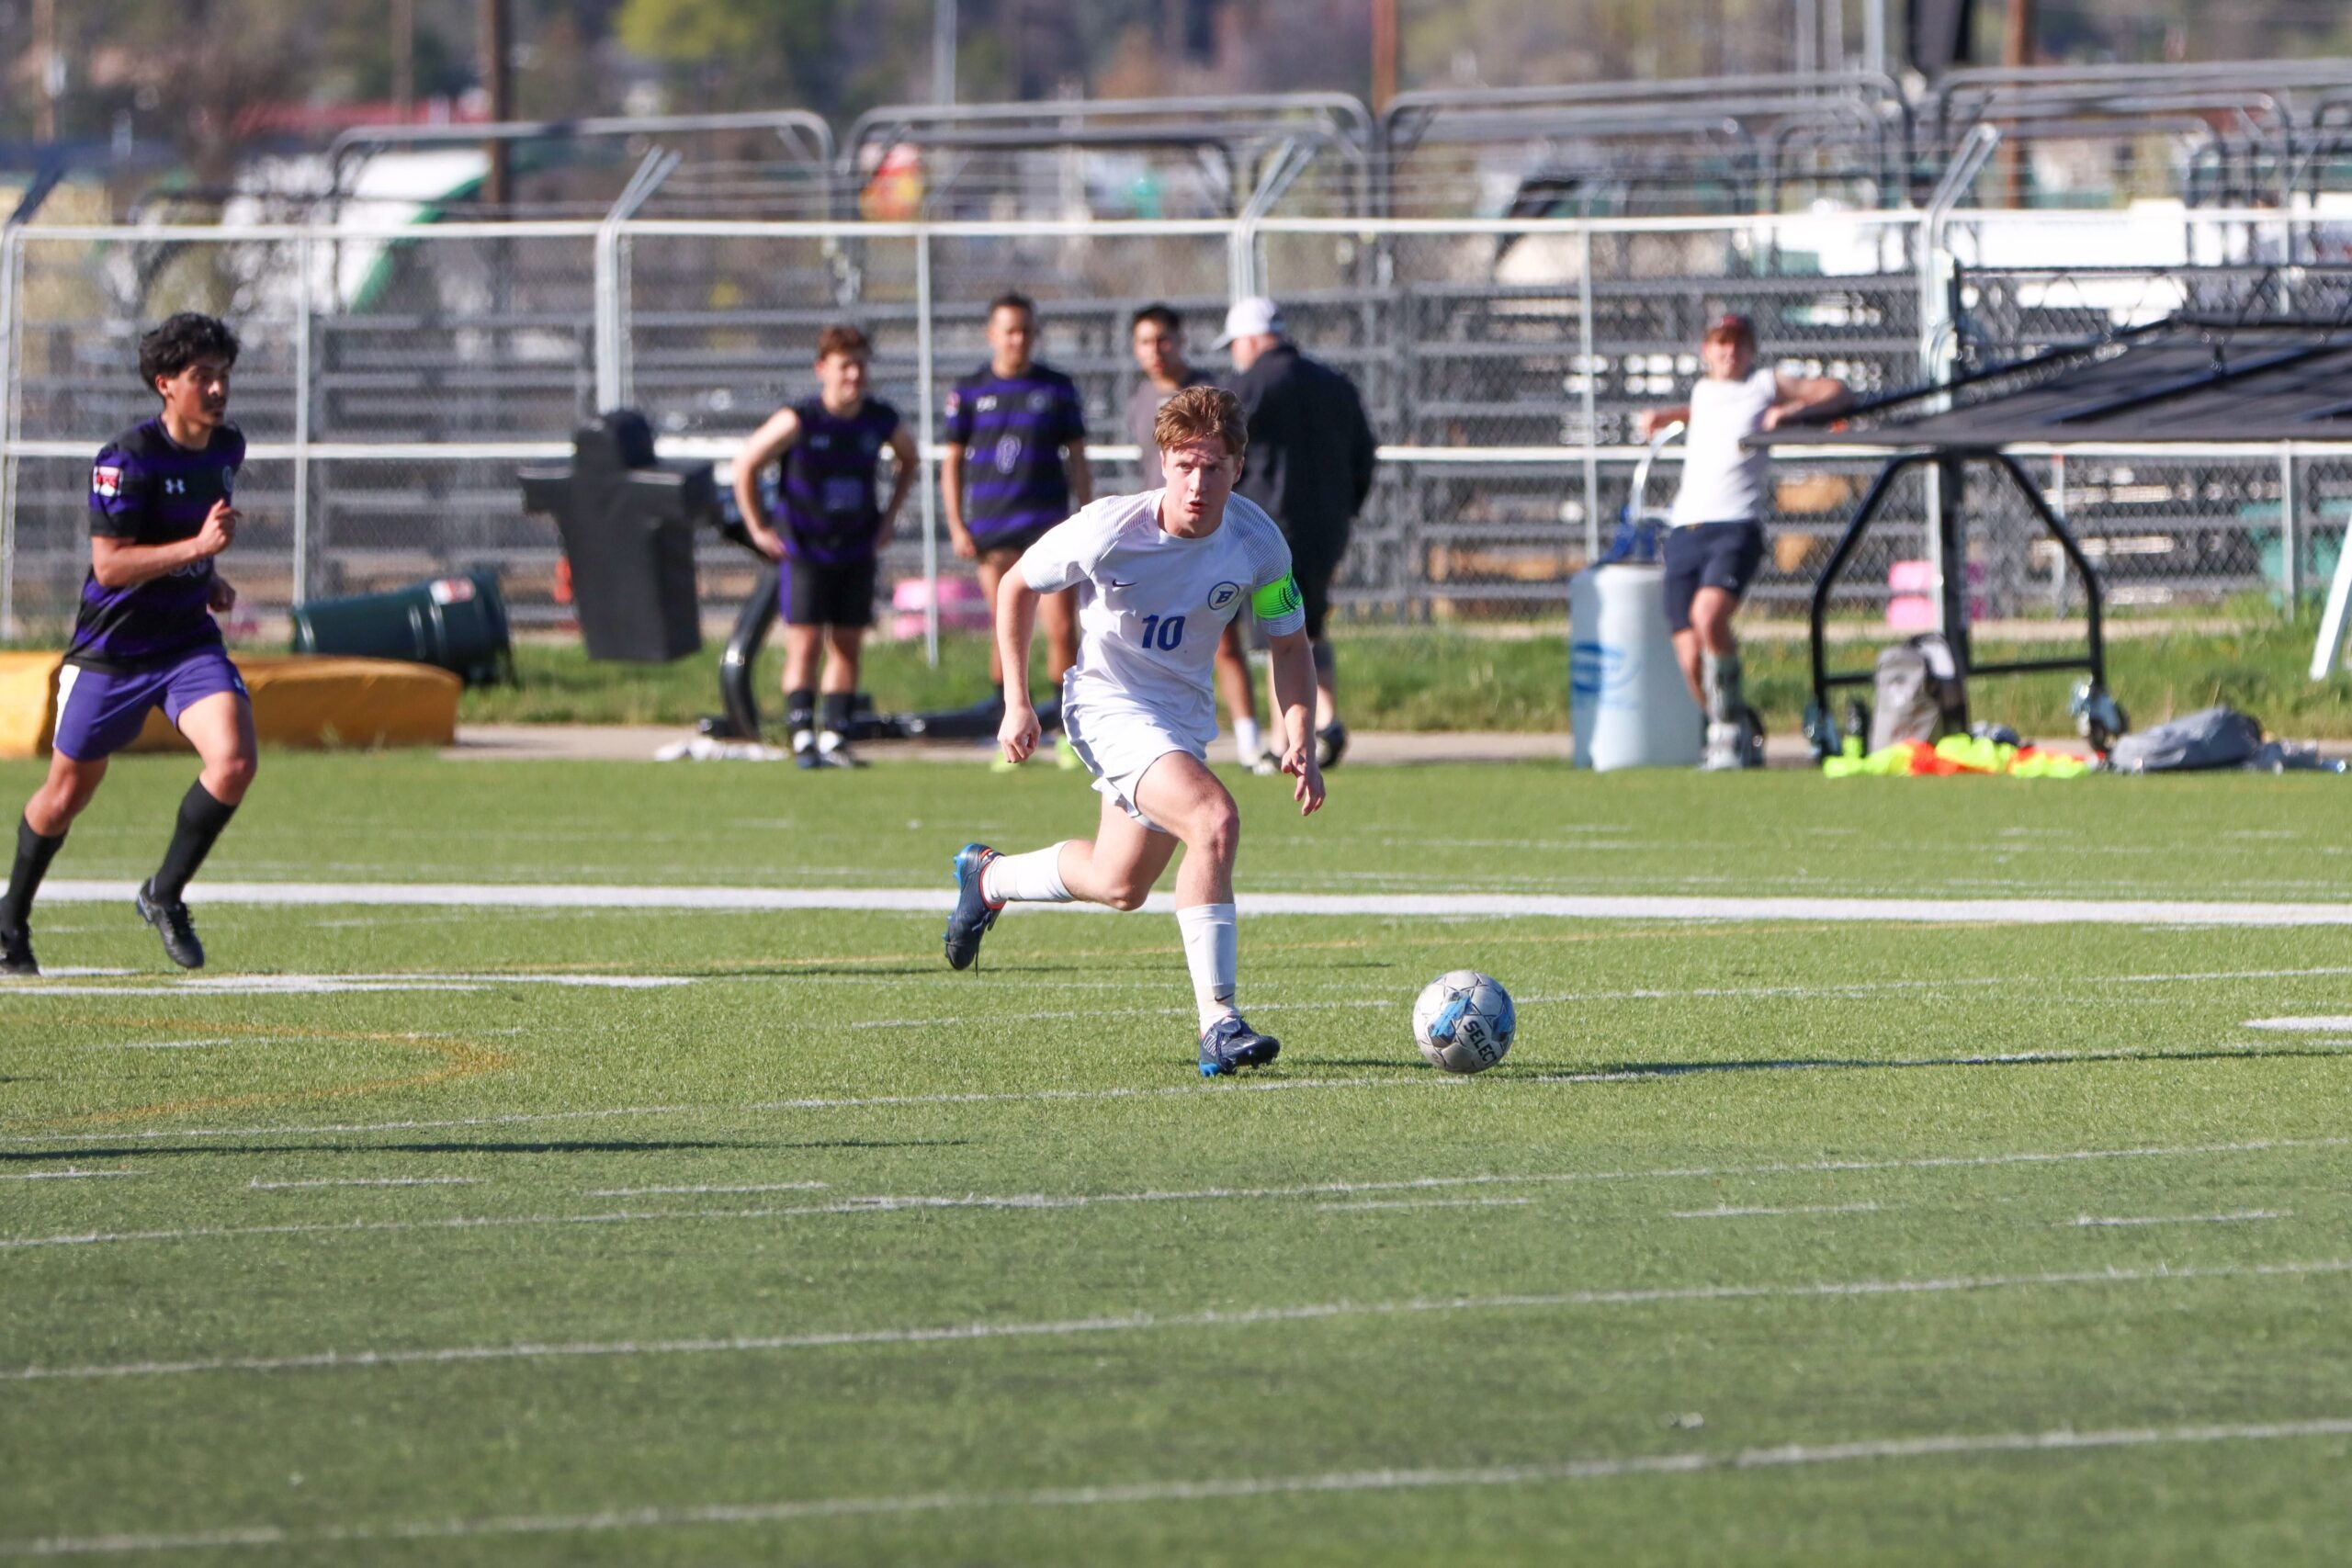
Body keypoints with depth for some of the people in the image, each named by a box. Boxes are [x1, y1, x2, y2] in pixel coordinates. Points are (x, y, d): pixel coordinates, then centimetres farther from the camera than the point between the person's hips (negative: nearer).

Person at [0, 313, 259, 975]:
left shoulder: (227, 448, 3)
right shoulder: (128, 459, -20)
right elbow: (108, 565, -24)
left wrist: (207, 578, 9)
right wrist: (195, 548, -31)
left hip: (189, 641, 5)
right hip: (111, 648, -5)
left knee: (234, 761, -20)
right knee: (67, 793, 9)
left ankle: (164, 895, 0)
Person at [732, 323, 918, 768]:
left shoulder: (882, 421, -4)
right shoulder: (799, 421, -16)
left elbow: (909, 459, 18)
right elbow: (745, 465, -6)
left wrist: (889, 515, 11)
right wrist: (758, 530, -4)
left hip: (858, 549, 4)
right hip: (804, 548, -4)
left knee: (847, 645, 4)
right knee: (805, 643, -8)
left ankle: (835, 739, 8)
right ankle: (803, 739, -7)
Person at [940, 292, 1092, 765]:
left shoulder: (1058, 389, 7)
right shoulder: (970, 392, 8)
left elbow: (1077, 460, 11)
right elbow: (952, 463, 11)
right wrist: (957, 527, 2)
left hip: (1048, 525, -1)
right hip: (991, 529, 1)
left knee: (1062, 628, -9)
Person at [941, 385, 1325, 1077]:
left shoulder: (1258, 544, -13)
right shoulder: (1109, 531, -22)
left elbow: (1289, 642, 2)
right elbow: (1018, 586, -4)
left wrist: (1299, 743, -11)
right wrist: (1016, 703, -3)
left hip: (1184, 716, 6)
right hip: (1109, 703, -6)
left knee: (1119, 885, 16)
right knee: (1214, 819, -29)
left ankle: (988, 878, 46)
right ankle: (1219, 1025, -27)